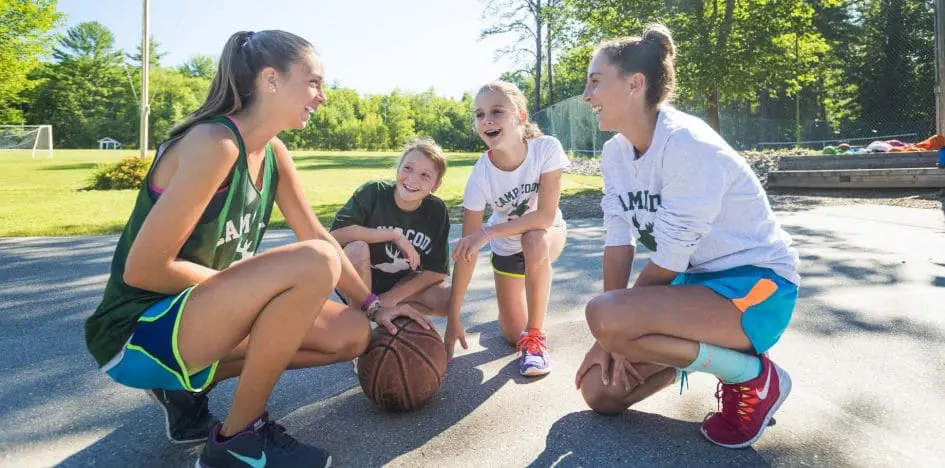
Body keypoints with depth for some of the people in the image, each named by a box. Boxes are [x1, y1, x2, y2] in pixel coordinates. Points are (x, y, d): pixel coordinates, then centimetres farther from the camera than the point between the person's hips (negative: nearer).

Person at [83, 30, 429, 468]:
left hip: (201, 311, 8)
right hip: (137, 335, -8)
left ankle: (188, 386, 11)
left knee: (352, 333, 2)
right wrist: (249, 284, -13)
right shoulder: (214, 143, -23)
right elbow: (143, 270, -24)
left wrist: (373, 305, 3)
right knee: (315, 264, -30)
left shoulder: (274, 153, 4)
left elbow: (317, 234, 7)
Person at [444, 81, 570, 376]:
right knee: (512, 335, 3)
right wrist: (453, 318, -24)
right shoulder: (480, 176, -27)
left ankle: (534, 335, -18)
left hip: (547, 235, -1)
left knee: (534, 241, -39)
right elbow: (466, 251, -24)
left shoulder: (547, 148, -30)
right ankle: (520, 295, 39)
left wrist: (487, 233, -38)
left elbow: (546, 216, -31)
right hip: (506, 248, 2)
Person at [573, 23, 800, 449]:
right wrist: (613, 337, -8)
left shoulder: (688, 146, -25)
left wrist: (613, 328, -9)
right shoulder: (615, 152, 0)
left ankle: (754, 377, -9)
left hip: (757, 284, -8)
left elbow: (669, 261, -22)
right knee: (601, 392, 1)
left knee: (604, 316, -32)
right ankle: (716, 351, 18)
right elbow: (618, 243, -2)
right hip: (696, 282, 8)